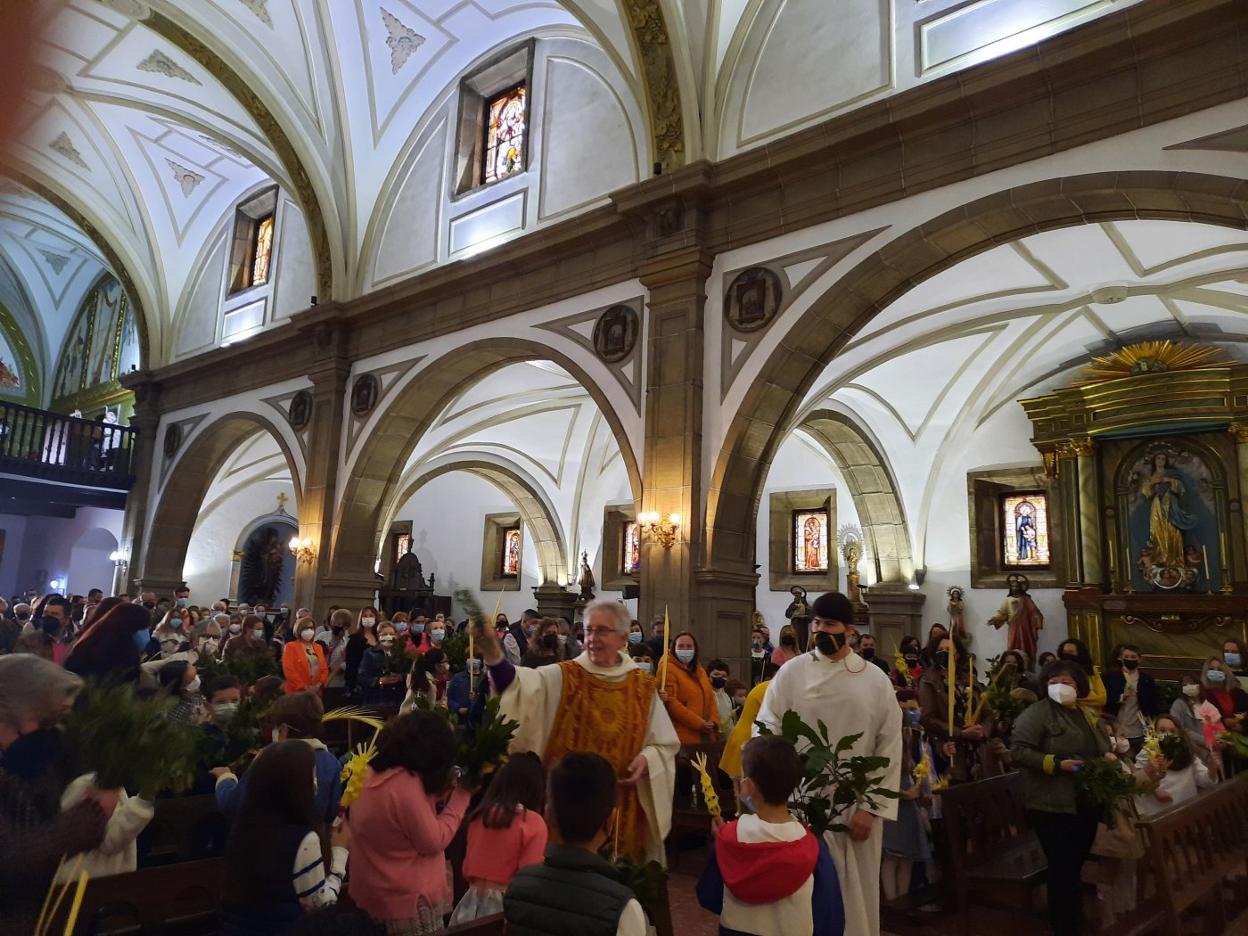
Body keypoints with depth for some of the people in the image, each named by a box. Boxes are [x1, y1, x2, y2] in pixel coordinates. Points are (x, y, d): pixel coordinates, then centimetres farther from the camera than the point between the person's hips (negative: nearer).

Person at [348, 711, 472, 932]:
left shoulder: (371, 773, -1)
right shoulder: (406, 785, -28)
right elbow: (434, 842, -19)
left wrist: (445, 793, 4)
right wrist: (461, 797, -12)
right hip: (406, 899, -9)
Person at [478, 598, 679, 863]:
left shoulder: (642, 688, 1)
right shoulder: (561, 678, -4)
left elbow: (665, 744, 8)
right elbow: (521, 684, -24)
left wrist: (646, 759, -13)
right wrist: (493, 653, -43)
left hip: (620, 807, 2)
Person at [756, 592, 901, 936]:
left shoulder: (876, 680, 1)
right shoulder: (790, 673, -2)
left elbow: (890, 749, 1)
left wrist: (872, 808, -5)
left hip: (856, 806, 1)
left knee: (855, 892, 11)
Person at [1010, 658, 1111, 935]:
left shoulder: (1087, 714, 14)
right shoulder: (1037, 713, -11)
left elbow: (1102, 747, 25)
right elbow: (1018, 750, -18)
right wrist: (1057, 764, -23)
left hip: (1087, 805, 7)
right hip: (1054, 807, -7)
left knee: (1076, 868, 18)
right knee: (1062, 871, -5)